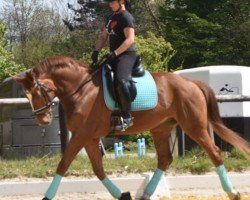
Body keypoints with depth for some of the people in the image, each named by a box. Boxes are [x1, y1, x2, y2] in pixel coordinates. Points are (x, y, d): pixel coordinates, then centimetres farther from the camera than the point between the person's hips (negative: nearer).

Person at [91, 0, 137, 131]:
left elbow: (130, 39, -19)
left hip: (126, 55, -10)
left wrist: (115, 53, -25)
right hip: (114, 57, 10)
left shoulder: (126, 17, -9)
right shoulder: (111, 18, 18)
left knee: (120, 81, -31)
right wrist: (96, 51, 3)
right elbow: (103, 37, 21)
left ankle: (127, 117, -32)